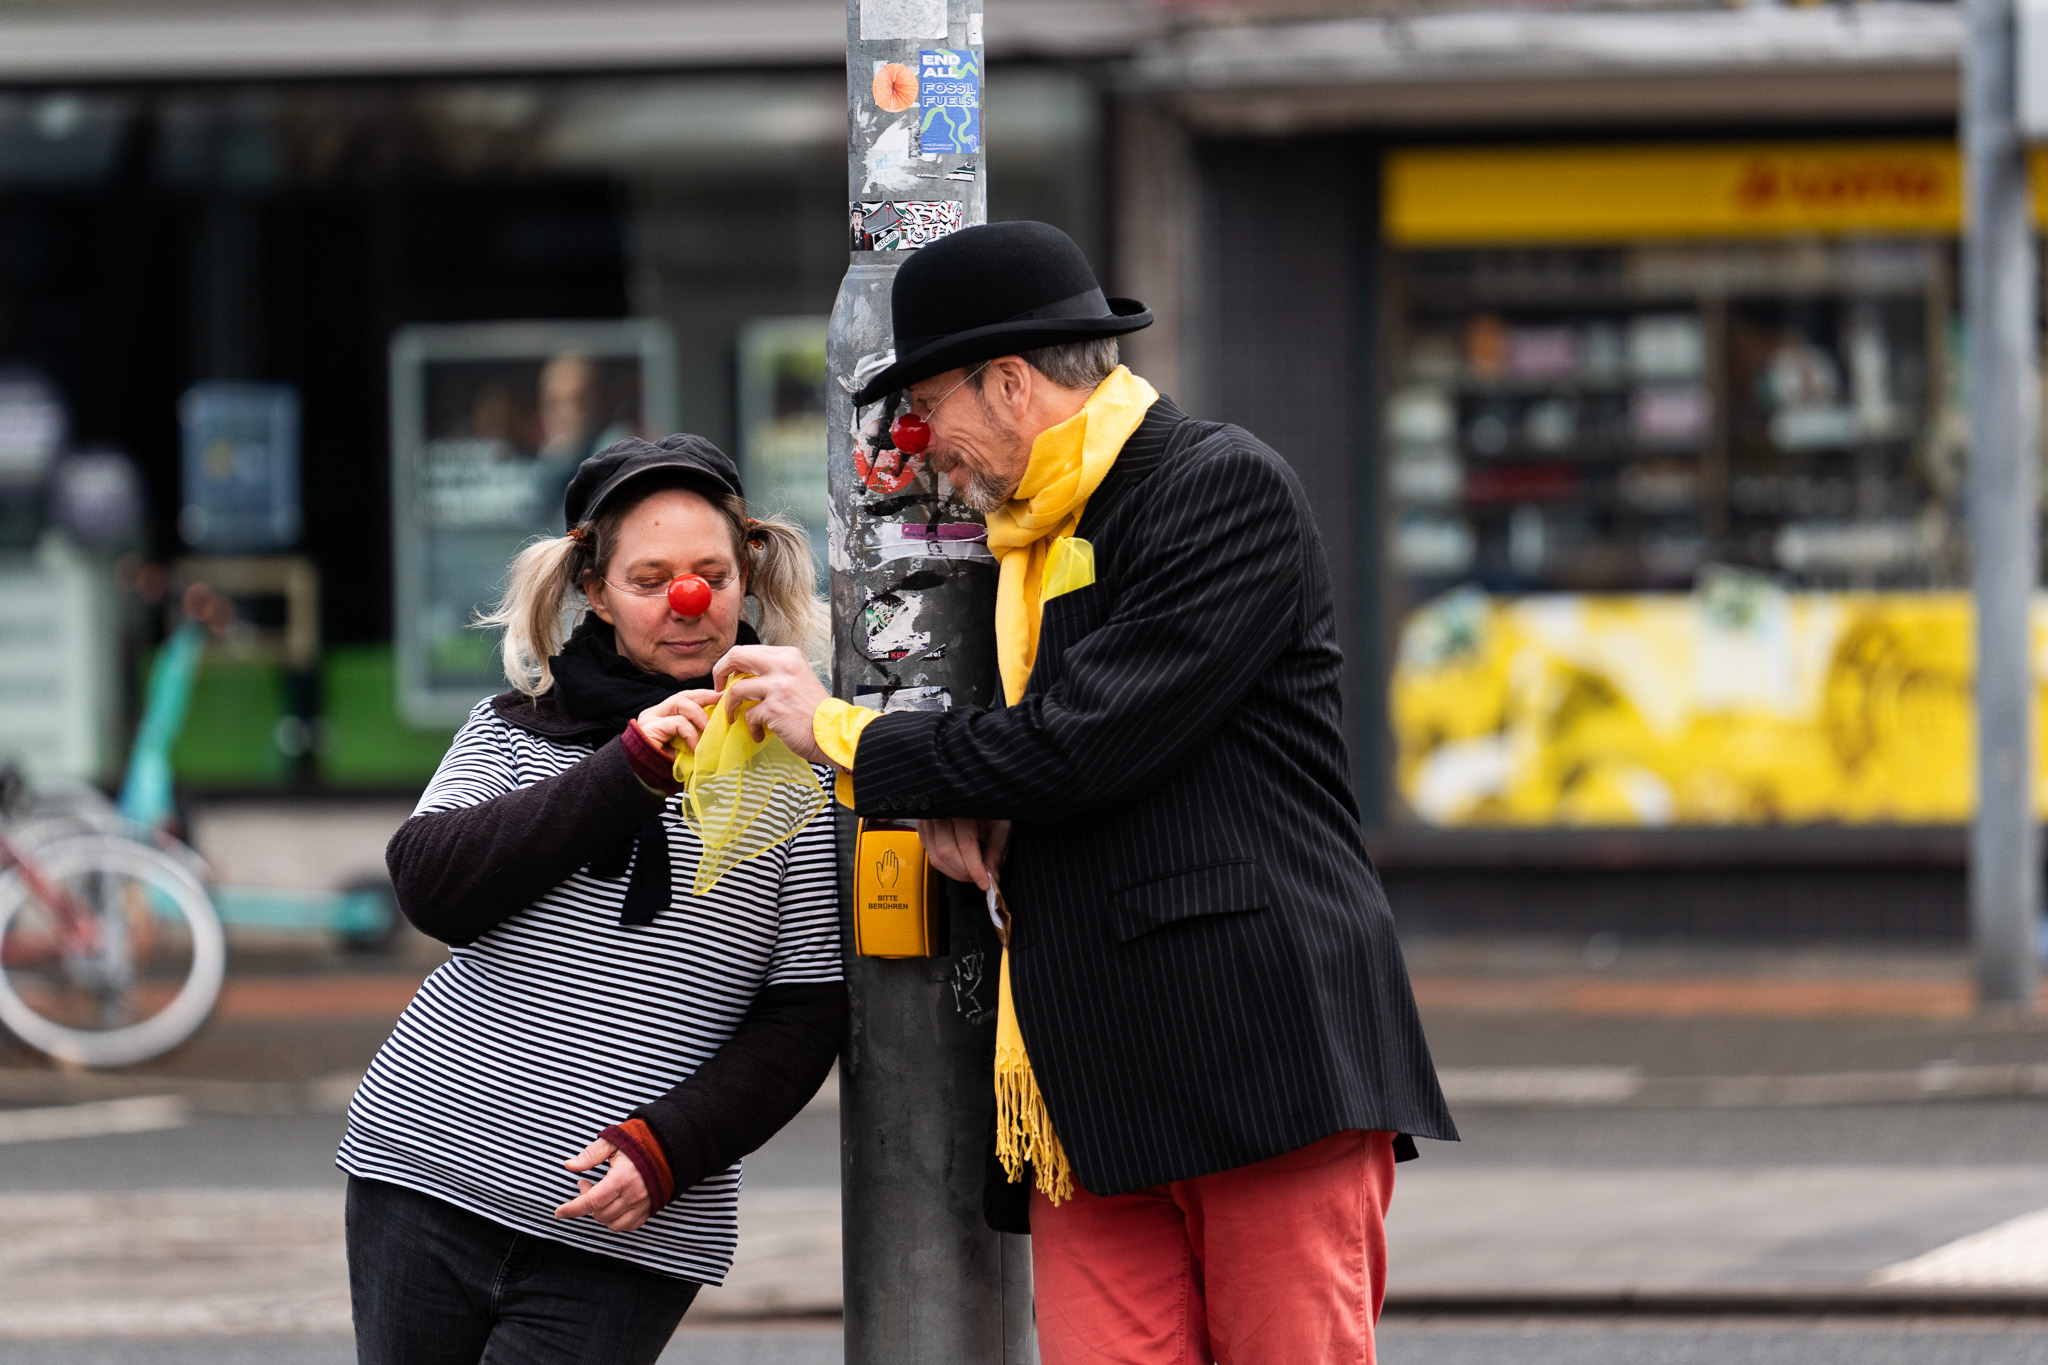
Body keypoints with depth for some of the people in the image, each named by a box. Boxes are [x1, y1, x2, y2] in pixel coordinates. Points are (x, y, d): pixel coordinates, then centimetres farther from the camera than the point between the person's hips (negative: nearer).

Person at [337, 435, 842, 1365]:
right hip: (424, 1172, 3)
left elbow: (806, 1018, 0)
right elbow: (431, 886, -7)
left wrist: (665, 1148, -13)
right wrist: (628, 768, -13)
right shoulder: (517, 728, 10)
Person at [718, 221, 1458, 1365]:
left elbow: (1083, 743, -14)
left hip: (1269, 1055, -8)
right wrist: (969, 811, 8)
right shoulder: (1035, 532, 22)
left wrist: (839, 734, -2)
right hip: (1095, 1091, 8)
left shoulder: (1230, 488, -7)